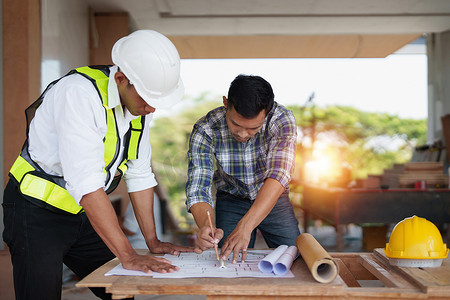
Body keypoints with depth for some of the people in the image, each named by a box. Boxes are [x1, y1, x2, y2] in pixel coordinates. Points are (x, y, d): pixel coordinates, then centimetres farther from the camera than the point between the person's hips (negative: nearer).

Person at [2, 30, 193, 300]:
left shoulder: (141, 102, -3)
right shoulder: (78, 93, -27)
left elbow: (140, 174, 5)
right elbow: (86, 183, -33)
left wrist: (154, 242, 4)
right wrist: (128, 255, -32)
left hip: (85, 212, 7)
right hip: (38, 210, -7)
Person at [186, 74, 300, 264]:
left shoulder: (282, 120, -29)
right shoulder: (205, 130, -26)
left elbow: (278, 177, -39)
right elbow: (197, 189, -28)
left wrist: (245, 227, -51)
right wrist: (205, 226, -50)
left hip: (274, 200, 0)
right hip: (231, 202, 0)